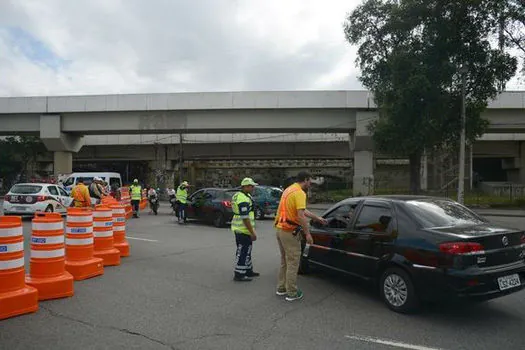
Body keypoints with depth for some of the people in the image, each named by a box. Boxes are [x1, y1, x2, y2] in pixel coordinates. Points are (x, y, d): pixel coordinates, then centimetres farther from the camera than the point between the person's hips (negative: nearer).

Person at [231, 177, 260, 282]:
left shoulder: (238, 195, 13)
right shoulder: (244, 200, -22)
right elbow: (245, 218, -25)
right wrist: (252, 232, -21)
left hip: (238, 228, 11)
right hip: (244, 229, -11)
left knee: (246, 250, 20)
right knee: (243, 252, -3)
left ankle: (248, 270, 31)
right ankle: (239, 274, 4)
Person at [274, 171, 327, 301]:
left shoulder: (289, 189, 16)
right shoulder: (299, 193, -14)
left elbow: (303, 210, 23)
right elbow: (301, 215, -24)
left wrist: (318, 219, 27)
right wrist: (307, 234, -18)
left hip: (280, 229, 10)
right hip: (290, 232, -10)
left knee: (285, 260, 19)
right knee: (293, 263, 1)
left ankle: (281, 288, 27)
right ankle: (292, 293, 9)